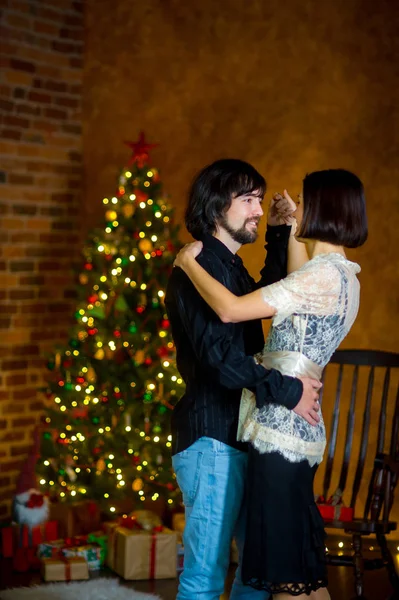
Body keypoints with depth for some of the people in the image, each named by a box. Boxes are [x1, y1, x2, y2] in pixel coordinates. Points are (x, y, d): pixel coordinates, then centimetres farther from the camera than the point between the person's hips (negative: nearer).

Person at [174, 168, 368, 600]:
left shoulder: (325, 273, -16)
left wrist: (189, 263, -5)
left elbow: (230, 309, -20)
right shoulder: (343, 275, 13)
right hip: (298, 430, 10)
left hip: (280, 430, -10)